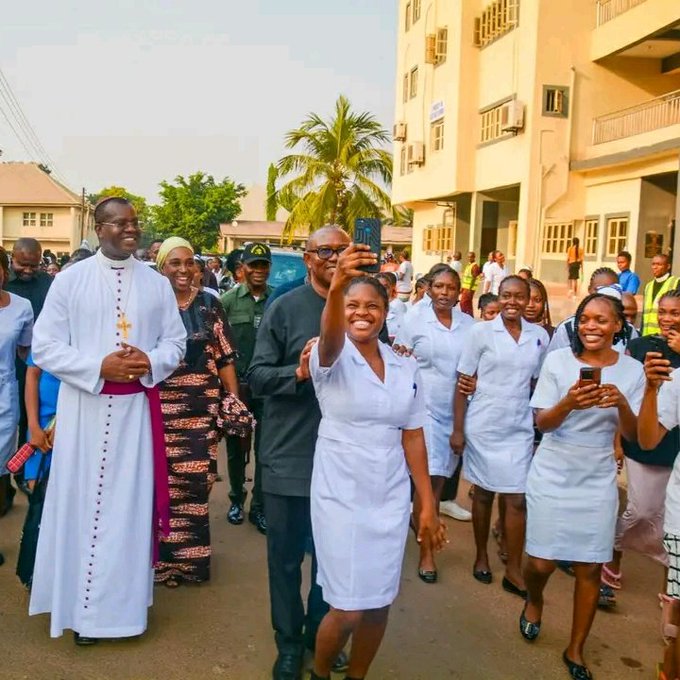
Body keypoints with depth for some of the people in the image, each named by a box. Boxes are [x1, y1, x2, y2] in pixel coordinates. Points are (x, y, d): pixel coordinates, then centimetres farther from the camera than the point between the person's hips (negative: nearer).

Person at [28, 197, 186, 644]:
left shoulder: (157, 283, 6)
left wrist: (150, 363, -14)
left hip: (137, 409, 2)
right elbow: (45, 346, -4)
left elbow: (176, 342, 7)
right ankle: (82, 606, 20)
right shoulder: (70, 280, -1)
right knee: (81, 500, 5)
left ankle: (123, 601, 23)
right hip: (84, 407, -1)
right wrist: (99, 367, -17)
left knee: (129, 502, 8)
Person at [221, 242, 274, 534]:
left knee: (265, 449, 7)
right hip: (236, 384, 1)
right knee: (236, 446, 14)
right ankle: (236, 499, 32)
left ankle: (260, 507, 21)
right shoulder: (228, 300, -1)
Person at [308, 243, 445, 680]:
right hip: (341, 496, -4)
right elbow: (330, 338, -35)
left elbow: (413, 436, 6)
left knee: (380, 604, 12)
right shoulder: (333, 358, -10)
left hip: (391, 498, 4)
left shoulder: (405, 367, 3)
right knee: (348, 609, 1)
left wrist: (427, 503, 5)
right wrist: (336, 286, -55)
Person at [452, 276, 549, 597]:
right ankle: (481, 556, 29)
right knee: (484, 494, 10)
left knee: (517, 499, 3)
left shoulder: (540, 336, 2)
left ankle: (513, 570, 14)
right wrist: (458, 429, -8)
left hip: (520, 429, 2)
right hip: (483, 426, -2)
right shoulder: (481, 331, -6)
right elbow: (463, 383, -5)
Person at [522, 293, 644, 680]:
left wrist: (622, 403, -23)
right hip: (553, 475, -1)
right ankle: (534, 601, 38)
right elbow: (542, 423, -8)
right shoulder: (558, 360, -8)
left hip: (598, 481, 1)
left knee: (590, 567, 6)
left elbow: (632, 435, -2)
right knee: (541, 562, 2)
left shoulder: (632, 370, -3)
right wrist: (569, 403, -29)